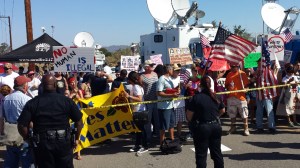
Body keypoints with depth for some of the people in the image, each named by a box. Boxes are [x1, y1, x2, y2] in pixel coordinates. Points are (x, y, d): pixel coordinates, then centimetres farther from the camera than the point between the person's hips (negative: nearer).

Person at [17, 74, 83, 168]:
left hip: (42, 143, 0)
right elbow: (79, 121, -4)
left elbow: (22, 125, -11)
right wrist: (76, 138, 8)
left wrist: (28, 139, 5)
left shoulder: (32, 103, -7)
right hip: (64, 142, 0)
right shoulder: (67, 101, -6)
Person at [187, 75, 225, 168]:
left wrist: (192, 121, 6)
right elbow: (223, 110, 16)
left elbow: (189, 115, -14)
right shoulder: (216, 97, 3)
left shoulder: (196, 97, -14)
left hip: (201, 128, -5)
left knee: (201, 155, 4)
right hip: (216, 126, 5)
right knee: (217, 152, 17)